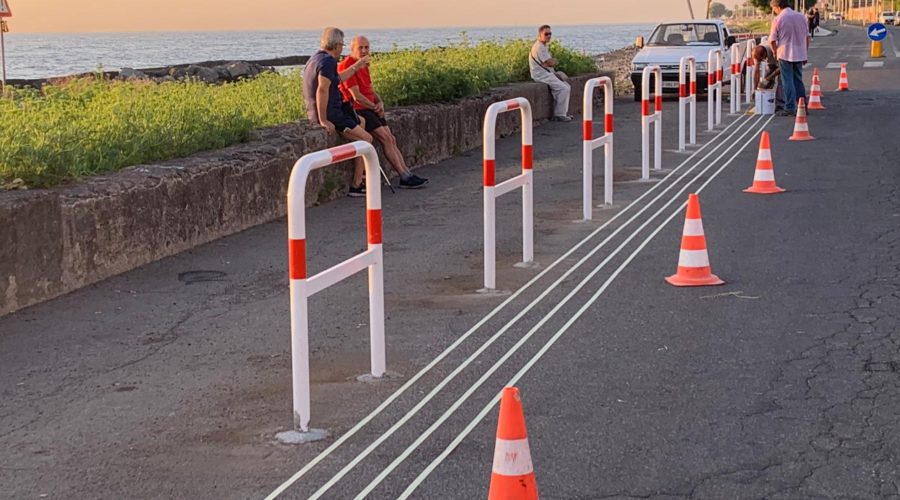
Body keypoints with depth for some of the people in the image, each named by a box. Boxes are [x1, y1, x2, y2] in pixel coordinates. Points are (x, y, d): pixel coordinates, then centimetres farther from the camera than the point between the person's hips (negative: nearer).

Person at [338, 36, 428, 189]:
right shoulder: (347, 66, -14)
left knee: (391, 139, 2)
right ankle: (405, 178, -13)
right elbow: (356, 96, -18)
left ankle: (407, 175, 1)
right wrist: (375, 107, -6)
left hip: (370, 109, 10)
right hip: (357, 110, -10)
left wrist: (380, 102, -1)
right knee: (386, 139, -15)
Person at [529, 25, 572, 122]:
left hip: (548, 73, 10)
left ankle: (563, 112, 10)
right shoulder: (539, 47, -16)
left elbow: (550, 62, 18)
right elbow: (550, 63, -19)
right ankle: (559, 115, -12)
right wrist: (555, 61, 2)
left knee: (567, 87, 8)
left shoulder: (544, 46, 18)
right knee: (563, 89, -17)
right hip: (542, 75, -10)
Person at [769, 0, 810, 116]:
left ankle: (790, 108, -2)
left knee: (788, 82, 0)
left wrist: (776, 52, 8)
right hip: (800, 54, 5)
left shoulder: (778, 19, -10)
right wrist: (806, 54, 16)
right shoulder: (801, 17, 5)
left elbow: (772, 40, -9)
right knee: (798, 81, 15)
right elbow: (807, 37, 9)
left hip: (785, 54, -5)